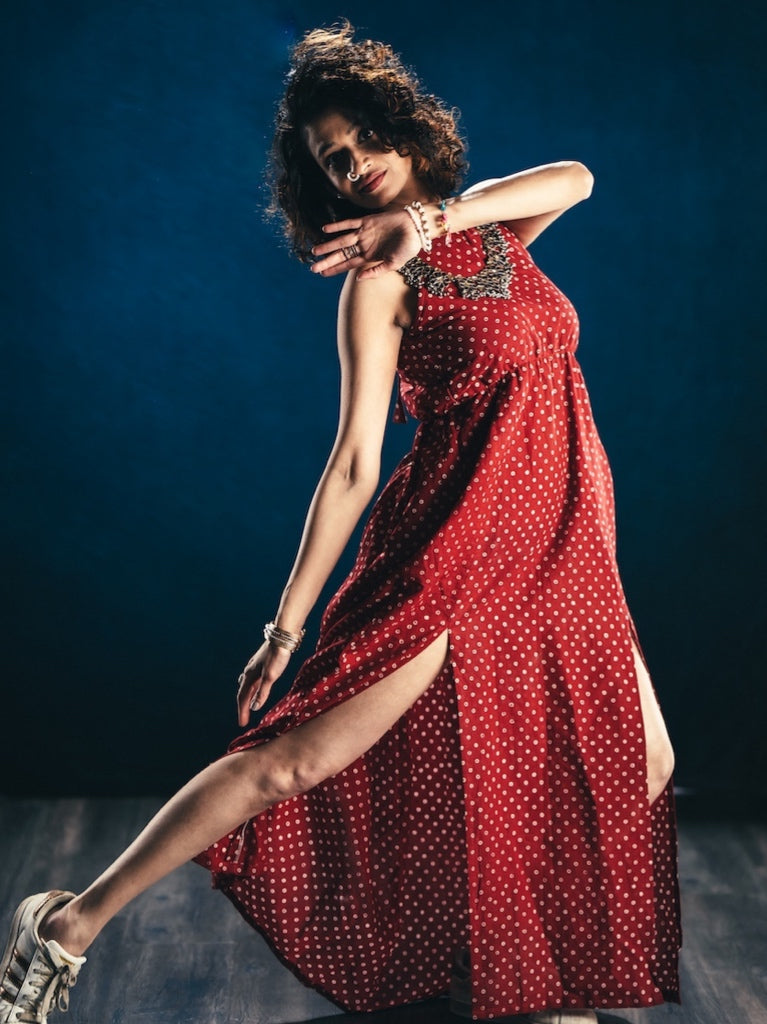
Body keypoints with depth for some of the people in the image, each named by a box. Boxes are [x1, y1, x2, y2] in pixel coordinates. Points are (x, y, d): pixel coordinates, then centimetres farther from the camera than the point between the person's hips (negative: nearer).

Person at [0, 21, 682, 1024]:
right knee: (295, 757, -12)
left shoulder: (489, 226, 12)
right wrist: (288, 622, -12)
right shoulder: (380, 277, -6)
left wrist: (431, 216, -16)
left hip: (569, 551, 7)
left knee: (643, 772, 9)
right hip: (457, 550, -6)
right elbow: (355, 462, -9)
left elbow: (575, 178, -9)